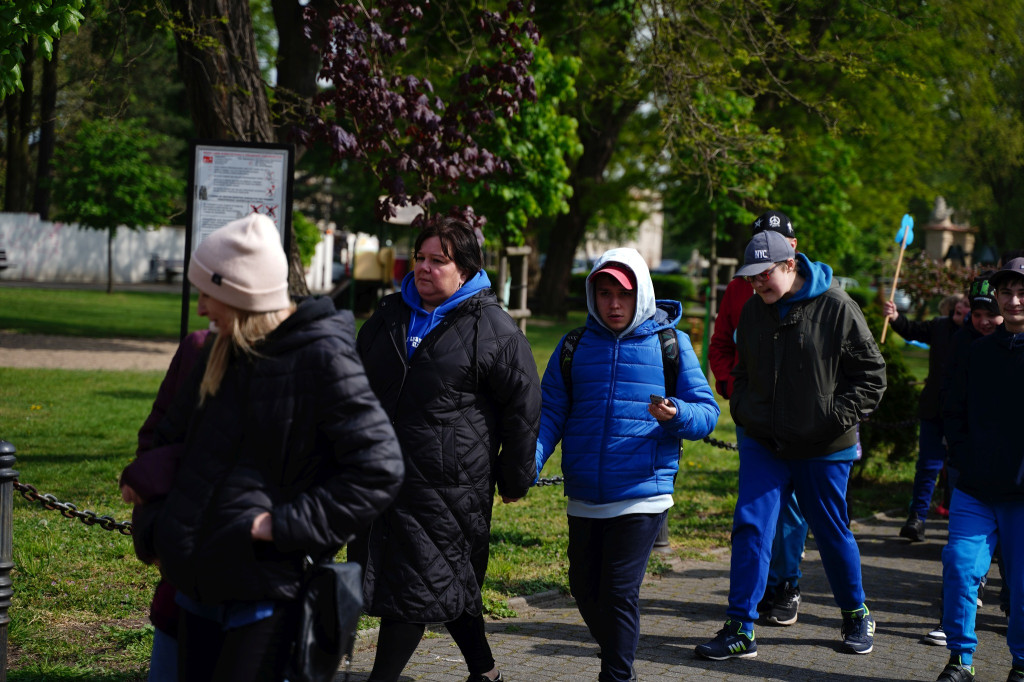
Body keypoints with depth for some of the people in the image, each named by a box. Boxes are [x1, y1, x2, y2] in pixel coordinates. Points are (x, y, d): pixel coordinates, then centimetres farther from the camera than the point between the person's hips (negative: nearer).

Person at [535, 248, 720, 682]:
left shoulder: (670, 344, 1)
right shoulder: (574, 347, 8)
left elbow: (706, 413, 1)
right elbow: (551, 413, 5)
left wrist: (675, 415, -21)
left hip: (642, 495, -4)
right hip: (584, 499, 4)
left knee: (619, 591, -8)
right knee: (585, 589, 12)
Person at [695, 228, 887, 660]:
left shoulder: (836, 308, -11)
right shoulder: (753, 312, 5)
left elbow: (871, 374, -6)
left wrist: (837, 418, -13)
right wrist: (742, 411, 7)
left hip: (824, 449, -4)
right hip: (763, 444, 4)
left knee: (832, 532, 9)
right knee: (750, 527, -6)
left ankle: (856, 616, 31)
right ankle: (740, 631, -3)